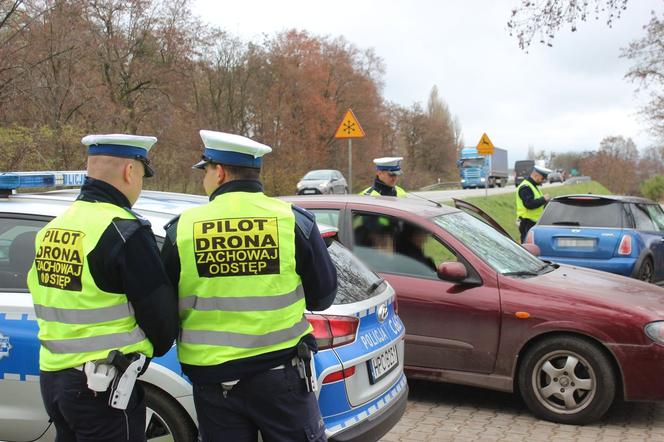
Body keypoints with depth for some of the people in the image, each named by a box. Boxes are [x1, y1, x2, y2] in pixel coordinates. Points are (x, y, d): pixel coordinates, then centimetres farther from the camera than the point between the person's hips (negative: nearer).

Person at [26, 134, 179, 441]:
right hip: (103, 386, -8)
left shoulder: (52, 228, 7)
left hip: (51, 376, 8)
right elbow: (159, 310, -13)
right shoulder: (124, 231, -18)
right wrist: (155, 347, 7)